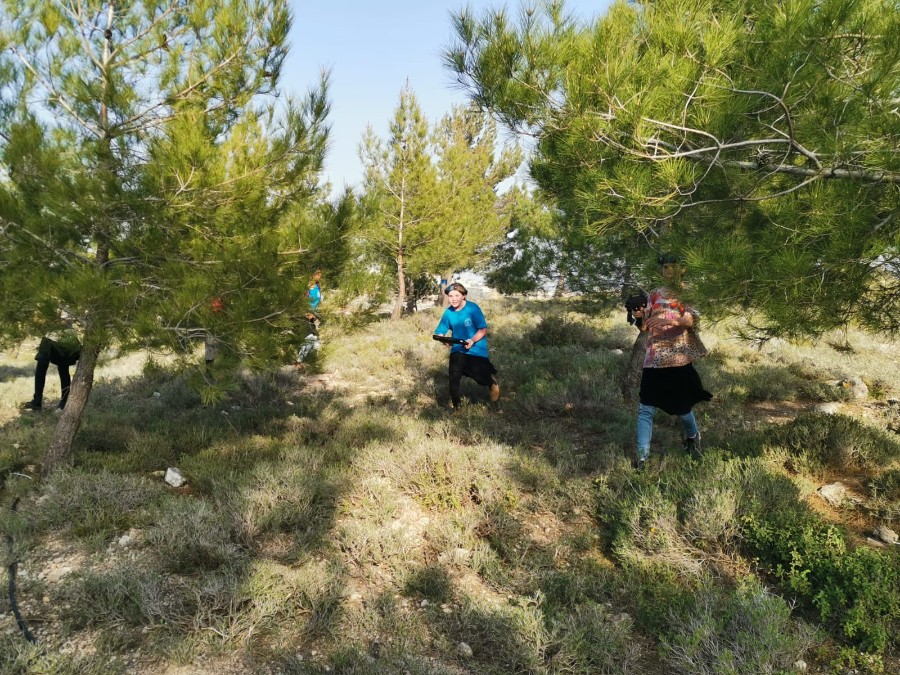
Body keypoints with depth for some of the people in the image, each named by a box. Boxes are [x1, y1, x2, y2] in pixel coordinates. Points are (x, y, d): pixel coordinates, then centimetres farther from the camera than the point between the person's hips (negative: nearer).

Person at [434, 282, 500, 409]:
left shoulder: (473, 308, -15)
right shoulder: (448, 312, -5)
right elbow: (439, 332, -1)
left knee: (482, 377, -7)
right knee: (454, 377, -9)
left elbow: (483, 329, -13)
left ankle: (492, 381, 29)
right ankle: (455, 405, 11)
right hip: (457, 349, 3)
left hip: (476, 349, -3)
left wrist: (472, 340, -28)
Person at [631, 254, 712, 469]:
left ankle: (693, 437, 40)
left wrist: (671, 320, -33)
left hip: (679, 358, -2)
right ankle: (642, 455, -6)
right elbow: (644, 326, 8)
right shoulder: (654, 294, 13)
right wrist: (640, 316, -15)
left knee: (681, 406, 9)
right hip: (655, 358, 2)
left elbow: (693, 317, -14)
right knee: (646, 408, -7)